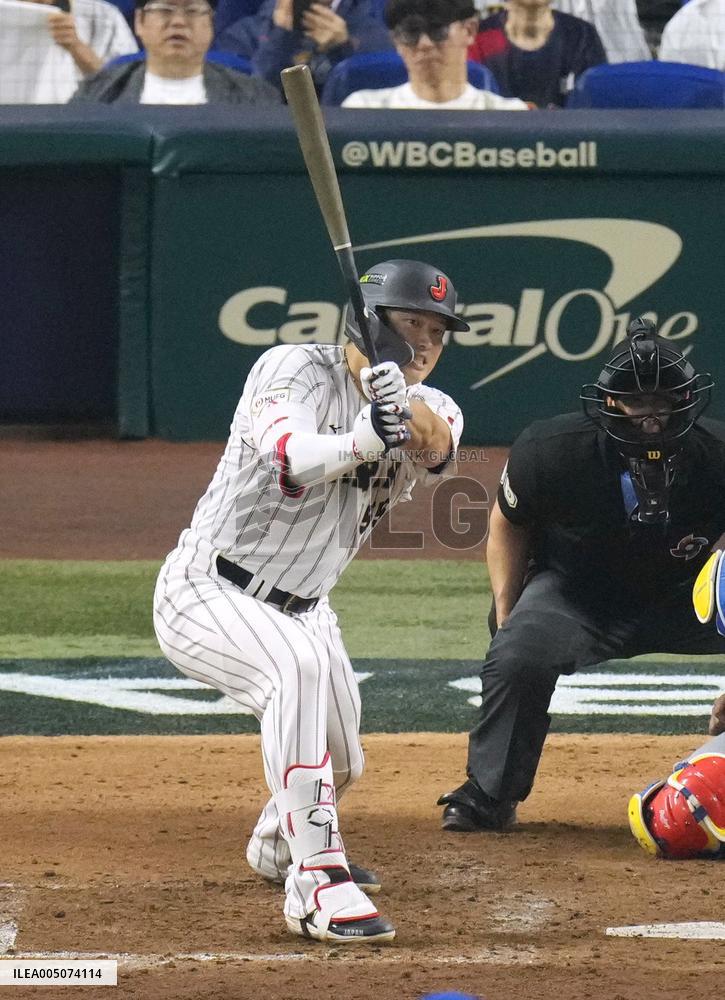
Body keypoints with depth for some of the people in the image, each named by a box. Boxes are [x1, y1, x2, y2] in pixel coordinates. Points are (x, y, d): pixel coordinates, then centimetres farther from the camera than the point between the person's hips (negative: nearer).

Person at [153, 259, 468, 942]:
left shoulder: (428, 407, 0)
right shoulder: (296, 371, -19)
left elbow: (438, 450, -25)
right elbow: (288, 456, -39)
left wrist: (404, 399, -46)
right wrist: (361, 439, -59)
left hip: (301, 607, 8)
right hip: (206, 592, -8)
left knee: (339, 763, 18)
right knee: (299, 668, -36)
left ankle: (276, 846, 54)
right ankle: (317, 886, -37)